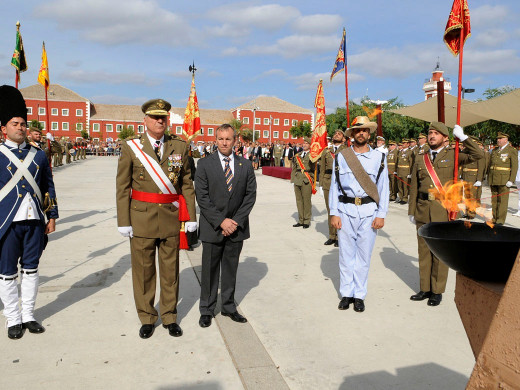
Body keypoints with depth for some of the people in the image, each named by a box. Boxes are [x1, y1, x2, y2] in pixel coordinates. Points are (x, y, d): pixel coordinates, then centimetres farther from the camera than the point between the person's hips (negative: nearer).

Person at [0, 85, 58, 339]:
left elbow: (49, 187, 12)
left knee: (30, 269, 12)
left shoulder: (39, 155, 8)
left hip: (35, 222, 3)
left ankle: (29, 315, 25)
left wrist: (52, 216, 7)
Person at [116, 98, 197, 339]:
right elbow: (122, 187, -1)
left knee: (170, 271, 11)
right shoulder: (130, 147, -1)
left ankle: (169, 317, 28)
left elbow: (187, 183, 5)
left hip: (172, 219, 2)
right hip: (142, 218, -1)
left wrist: (191, 216, 1)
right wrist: (124, 221, -6)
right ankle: (147, 318, 27)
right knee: (143, 271, 10)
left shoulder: (180, 147, 5)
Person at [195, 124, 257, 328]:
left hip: (236, 227, 2)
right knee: (209, 270, 7)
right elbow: (202, 197, -7)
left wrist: (236, 221, -8)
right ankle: (207, 310, 21)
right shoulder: (205, 164, -2)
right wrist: (220, 221, -13)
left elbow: (250, 195, 2)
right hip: (212, 227, -2)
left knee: (231, 269, 13)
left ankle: (228, 306, 28)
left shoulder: (246, 165, 4)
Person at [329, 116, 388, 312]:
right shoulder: (341, 157, 7)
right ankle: (346, 294, 18)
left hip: (369, 211, 0)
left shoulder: (379, 158, 7)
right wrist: (334, 213, -1)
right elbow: (334, 186, 5)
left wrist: (381, 214, -3)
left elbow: (384, 188, 5)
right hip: (345, 210, 0)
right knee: (346, 254, 5)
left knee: (364, 255, 5)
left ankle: (359, 295, 18)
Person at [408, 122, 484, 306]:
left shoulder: (452, 156, 5)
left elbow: (478, 155, -6)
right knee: (424, 251, 9)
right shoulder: (420, 159, 12)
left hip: (443, 210, -3)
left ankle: (437, 291, 15)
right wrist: (412, 211, 10)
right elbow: (414, 187, 13)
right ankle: (425, 289, 21)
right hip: (423, 209, 3)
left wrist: (463, 137, -8)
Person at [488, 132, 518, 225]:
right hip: (493, 179, 6)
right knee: (494, 200, 8)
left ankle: (501, 220, 0)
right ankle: (494, 218, 15)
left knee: (502, 200, -4)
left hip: (504, 180, -5)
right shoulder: (494, 151, 14)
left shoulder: (512, 151, -3)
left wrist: (511, 180, -14)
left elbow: (515, 167, -7)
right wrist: (489, 178, 13)